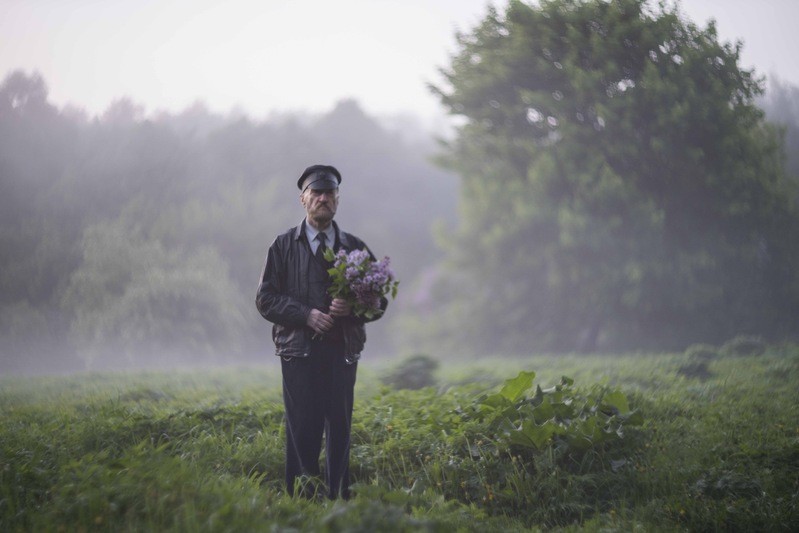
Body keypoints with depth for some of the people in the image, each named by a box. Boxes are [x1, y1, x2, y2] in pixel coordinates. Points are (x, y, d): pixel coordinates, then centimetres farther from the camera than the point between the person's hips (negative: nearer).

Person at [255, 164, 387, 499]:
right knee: (302, 430, -6)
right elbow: (265, 299, 2)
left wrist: (352, 309, -9)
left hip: (342, 351, 2)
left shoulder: (355, 248, 13)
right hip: (299, 350, -2)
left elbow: (379, 301, 13)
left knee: (340, 430, 0)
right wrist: (305, 314, -12)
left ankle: (338, 502, 5)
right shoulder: (284, 246, 8)